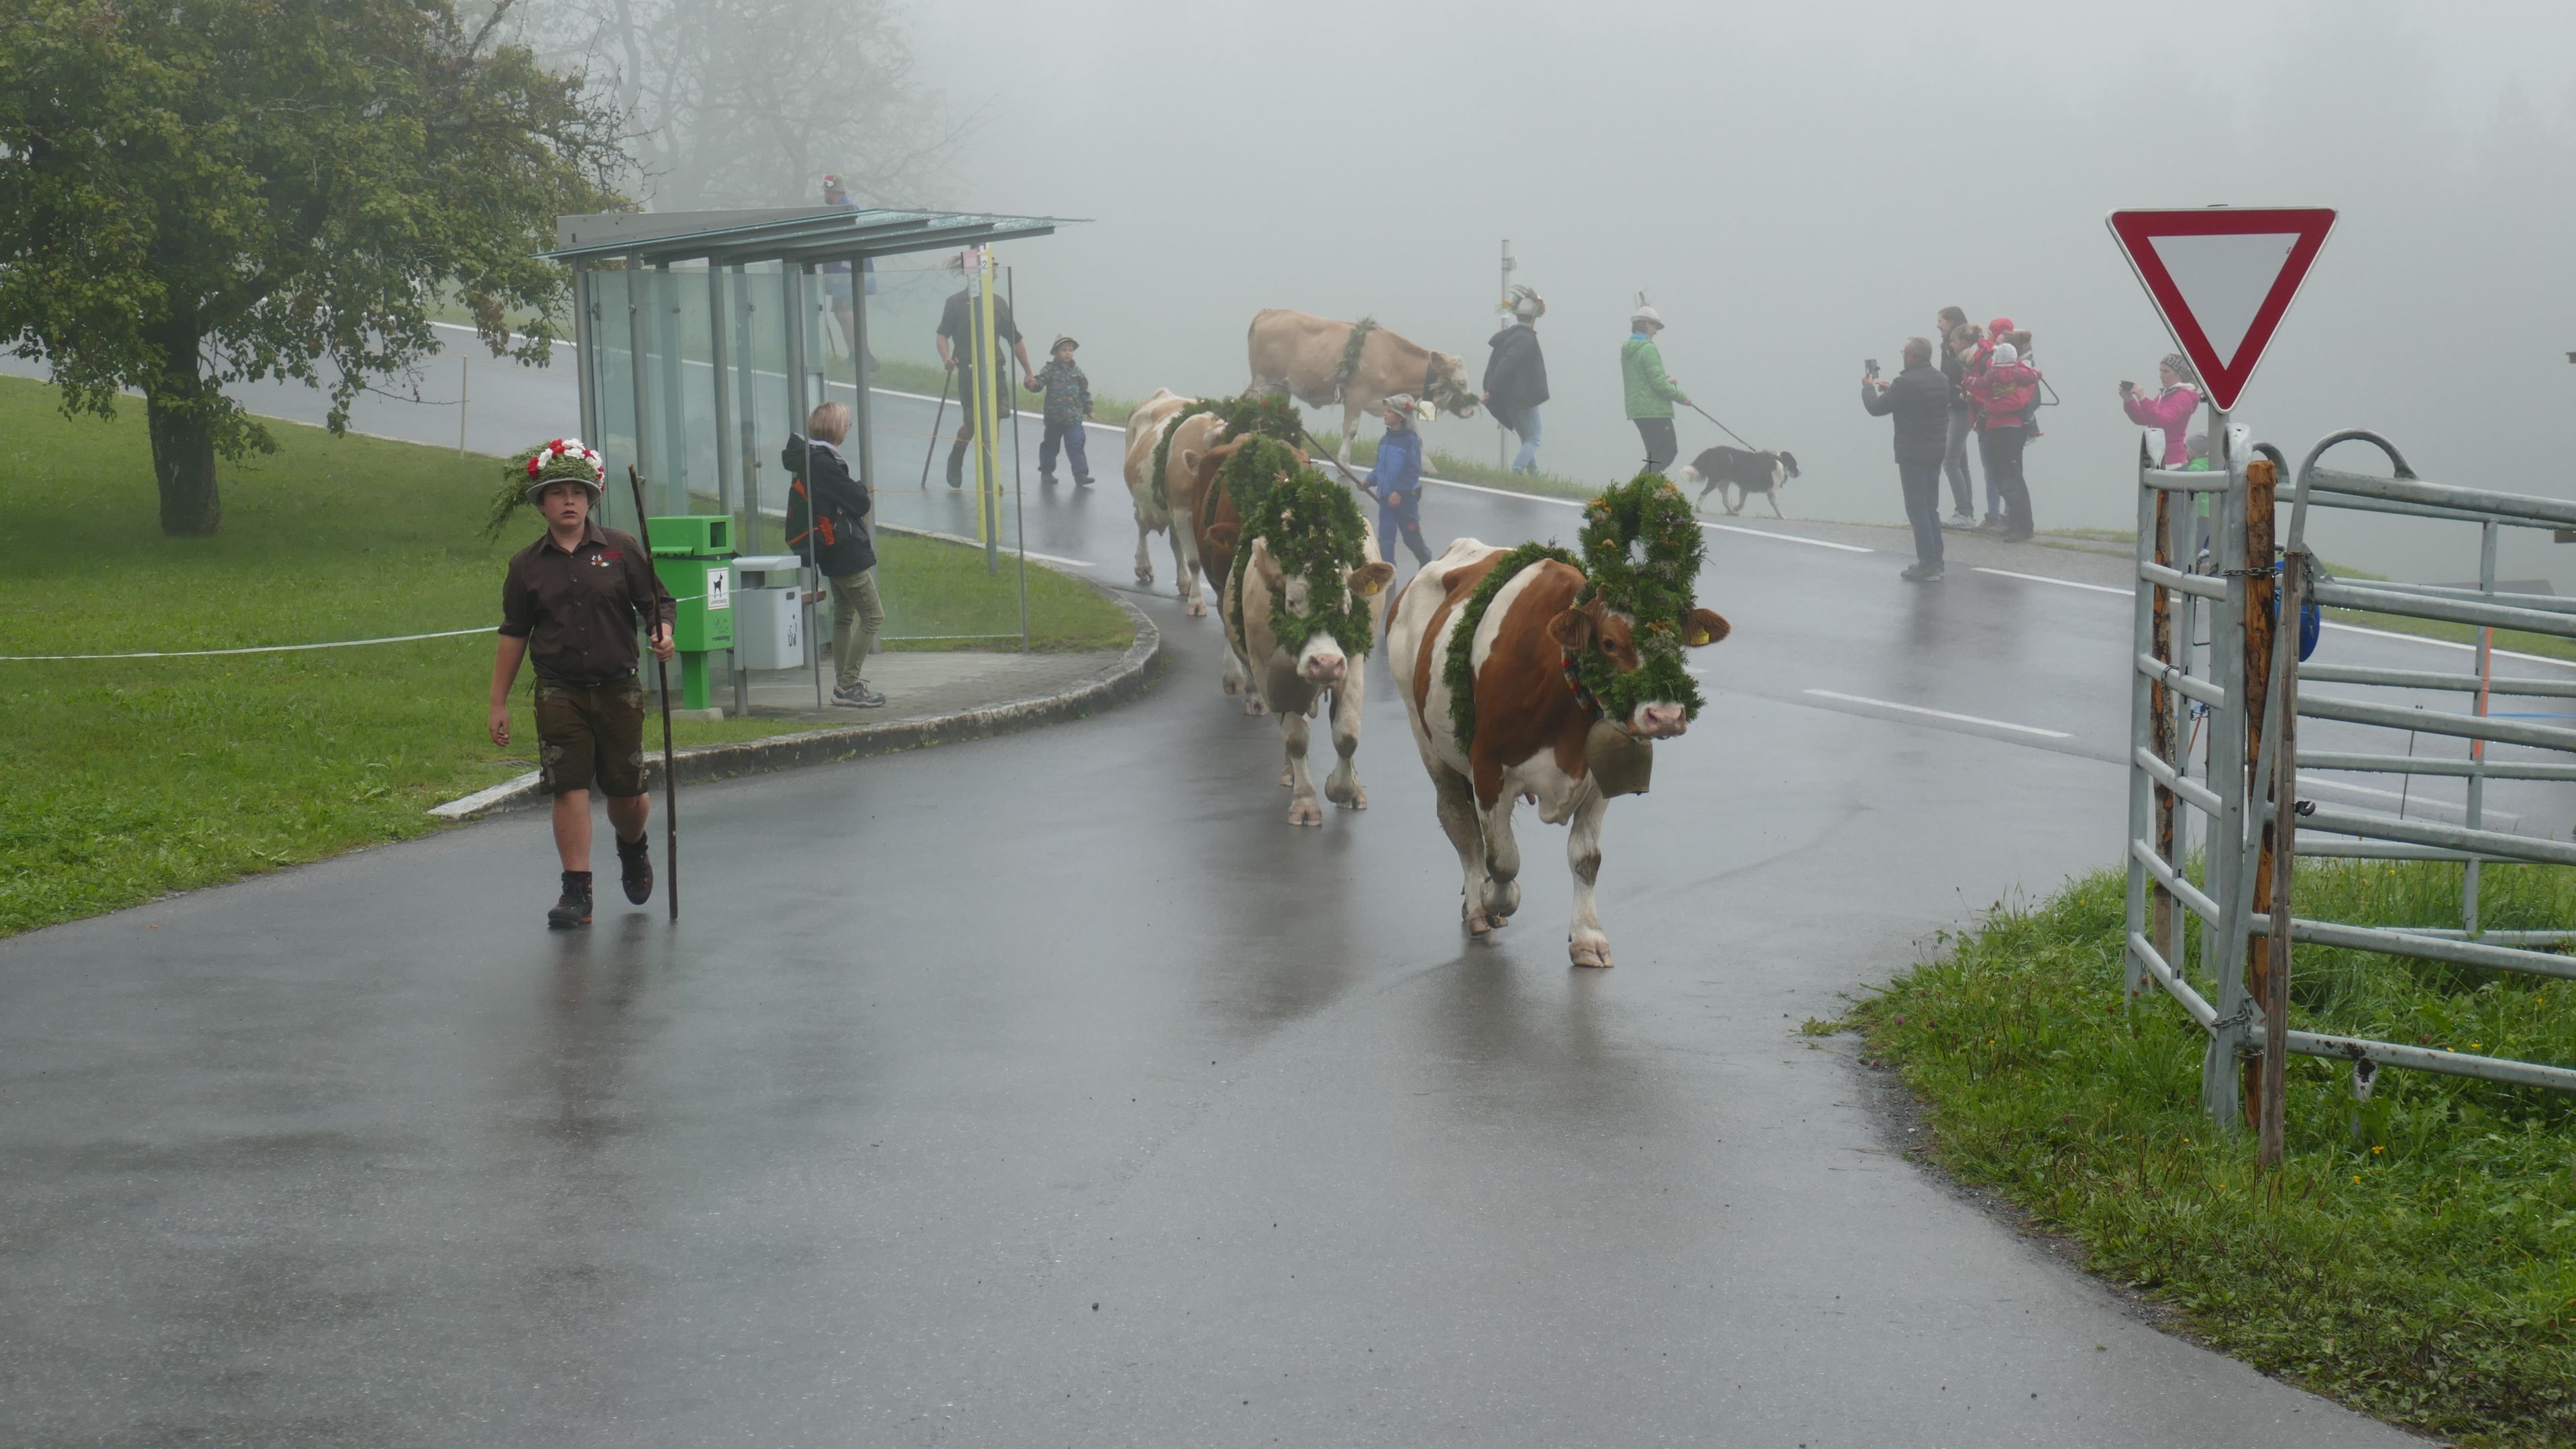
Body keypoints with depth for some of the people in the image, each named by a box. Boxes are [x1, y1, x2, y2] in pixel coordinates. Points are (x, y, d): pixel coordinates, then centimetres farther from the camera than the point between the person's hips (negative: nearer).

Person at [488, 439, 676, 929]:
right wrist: (498, 703, 8)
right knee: (570, 790, -7)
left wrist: (663, 632, -17)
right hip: (559, 692, 0)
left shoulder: (621, 550, 2)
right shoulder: (527, 565, 5)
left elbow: (658, 602, 7)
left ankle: (633, 847, 39)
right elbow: (513, 635, 9)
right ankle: (576, 892, -2)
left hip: (619, 688, 0)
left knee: (627, 793, 5)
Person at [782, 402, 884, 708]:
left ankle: (844, 686, 23)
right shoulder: (823, 463, -21)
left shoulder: (811, 460, 10)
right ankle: (848, 686, -7)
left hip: (832, 554, 11)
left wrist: (858, 495, 2)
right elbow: (860, 504, -17)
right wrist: (862, 491, 2)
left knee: (843, 617, 17)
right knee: (873, 617, -7)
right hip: (846, 553, -11)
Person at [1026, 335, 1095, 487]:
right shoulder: (1050, 370, -4)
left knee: (1076, 445, -9)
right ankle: (1046, 472, 28)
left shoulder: (1077, 372, 6)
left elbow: (1084, 391, 14)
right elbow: (1040, 381, -17)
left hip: (1074, 418, 1)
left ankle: (1081, 474, -9)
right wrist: (1033, 384, -40)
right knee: (1050, 445, 13)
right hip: (1054, 416, -1)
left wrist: (1088, 409, 15)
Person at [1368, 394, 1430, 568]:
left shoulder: (1411, 440, -14)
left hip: (1405, 498, -6)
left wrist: (1400, 492, -23)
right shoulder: (1385, 440, 7)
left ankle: (1427, 565, 28)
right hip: (1386, 498, 6)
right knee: (1385, 539, 5)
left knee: (1411, 538, 4)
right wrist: (1369, 481, 2)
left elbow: (1414, 470, -18)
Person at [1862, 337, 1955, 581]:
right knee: (1930, 508, 16)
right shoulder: (1941, 380, 7)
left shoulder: (1906, 383, -18)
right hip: (1936, 451, 8)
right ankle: (1935, 562, 18)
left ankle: (1928, 565, -6)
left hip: (1912, 454, -8)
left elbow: (1876, 408, -11)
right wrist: (1893, 388, 26)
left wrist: (1868, 388, 8)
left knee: (1917, 510, -3)